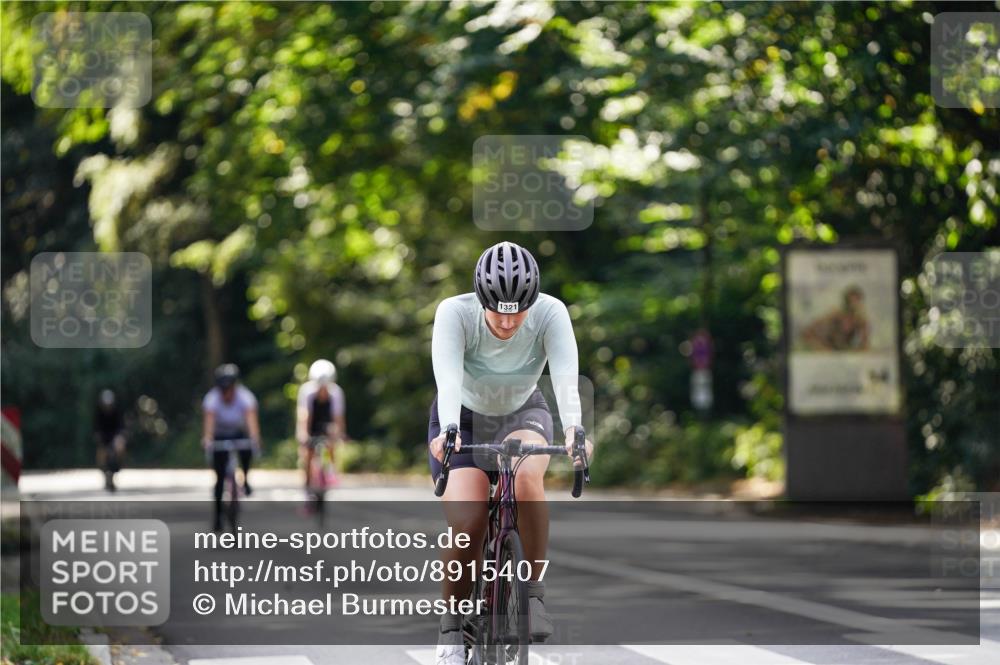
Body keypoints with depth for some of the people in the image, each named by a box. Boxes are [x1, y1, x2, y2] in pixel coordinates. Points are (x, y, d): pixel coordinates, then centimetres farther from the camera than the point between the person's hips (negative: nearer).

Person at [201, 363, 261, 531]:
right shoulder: (212, 399, -27)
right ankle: (218, 514, 5)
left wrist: (255, 438, -57)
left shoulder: (245, 397, -25)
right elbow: (209, 420, -41)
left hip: (239, 432, 1)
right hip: (220, 437, -1)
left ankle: (245, 479, -4)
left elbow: (251, 418, -39)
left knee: (246, 452, -33)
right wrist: (207, 439, -59)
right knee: (220, 478, -7)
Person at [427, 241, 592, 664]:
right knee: (468, 524, -23)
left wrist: (573, 429, -56)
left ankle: (533, 593, -19)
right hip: (464, 419, -1)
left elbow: (566, 378, -38)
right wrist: (448, 432, -60)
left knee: (526, 475, -34)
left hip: (523, 414, 1)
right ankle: (452, 627, -1)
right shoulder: (455, 313, -28)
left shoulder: (551, 314, -26)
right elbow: (448, 378, -42)